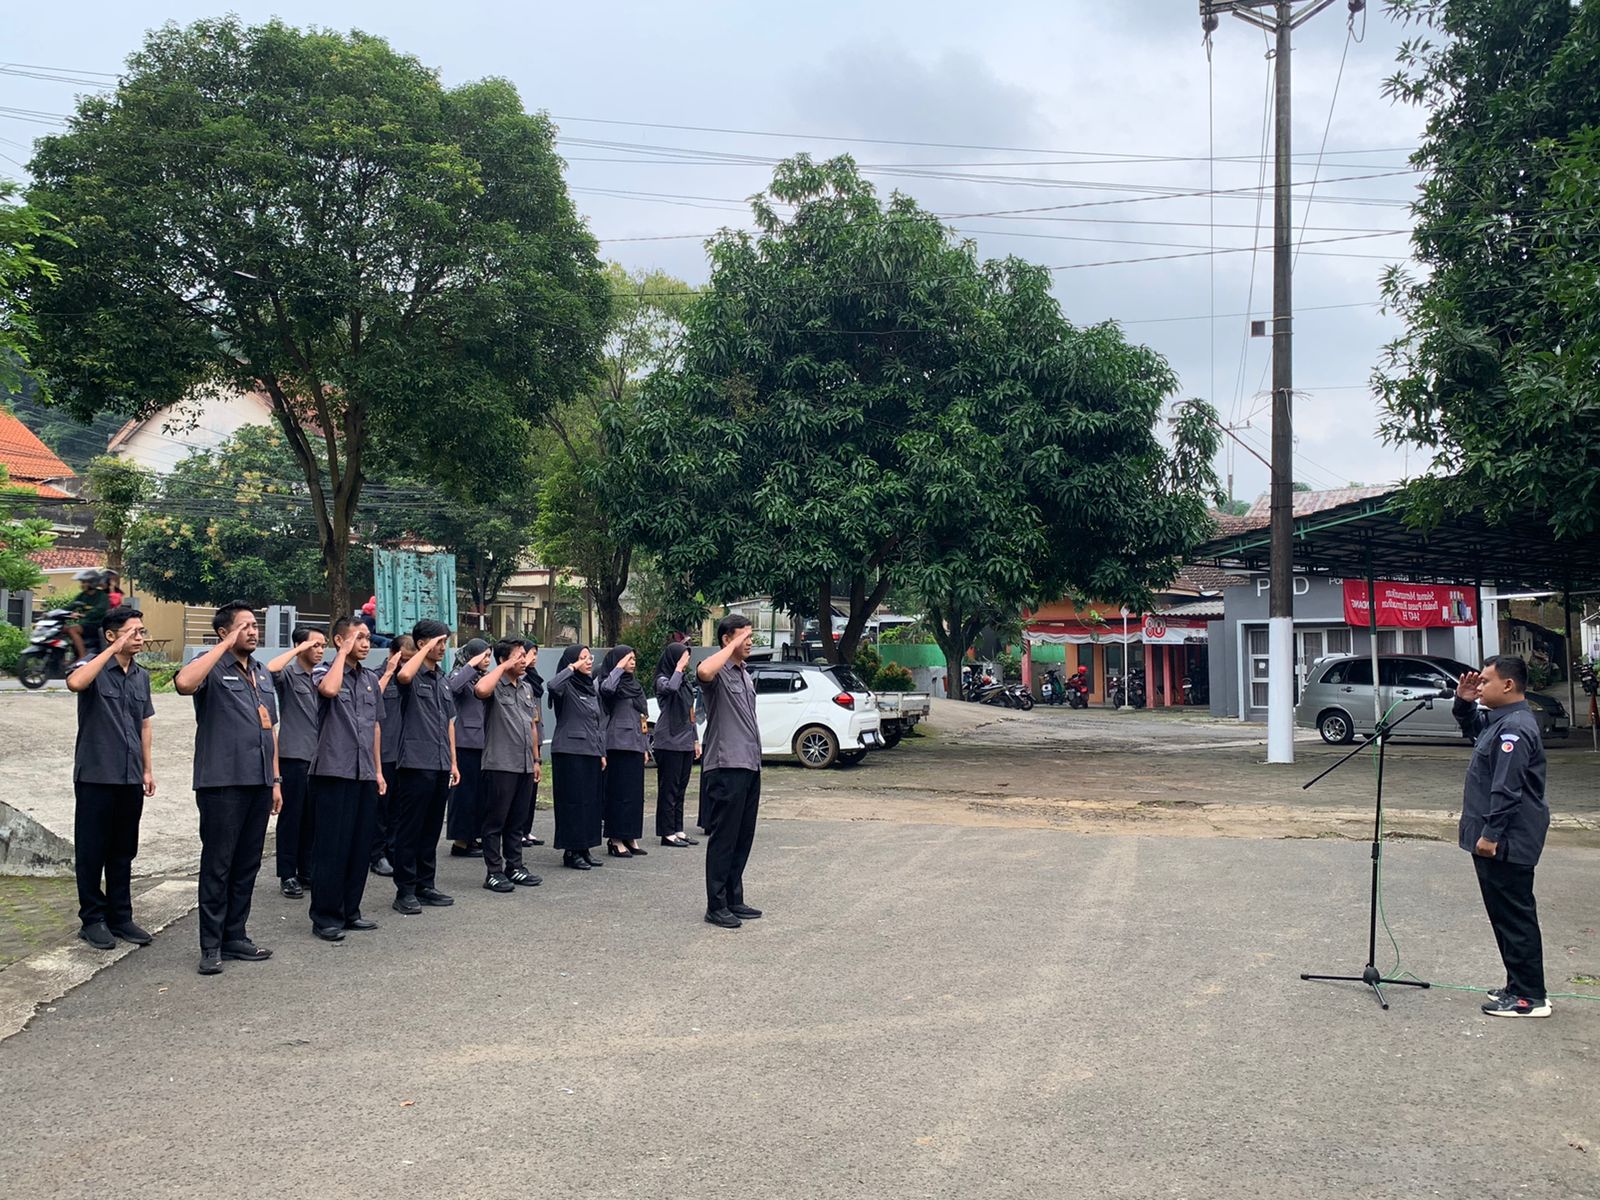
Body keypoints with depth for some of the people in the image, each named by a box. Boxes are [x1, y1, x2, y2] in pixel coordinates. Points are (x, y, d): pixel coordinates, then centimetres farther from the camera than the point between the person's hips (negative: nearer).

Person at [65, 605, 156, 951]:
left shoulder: (142, 675, 12)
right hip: (95, 776, -6)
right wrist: (114, 649, -26)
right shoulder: (94, 666, -6)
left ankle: (120, 916, 19)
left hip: (130, 778, 6)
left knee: (123, 851, 11)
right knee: (92, 850, 3)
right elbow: (75, 682, -31)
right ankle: (92, 919, 12)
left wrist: (148, 769, 16)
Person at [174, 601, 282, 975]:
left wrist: (275, 779, 16)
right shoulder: (213, 668, -5)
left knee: (247, 864, 11)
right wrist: (226, 646, -22)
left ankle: (235, 936, 19)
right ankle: (211, 946, 4)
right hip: (222, 782, -7)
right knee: (217, 864, -2)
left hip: (258, 783, 7)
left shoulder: (262, 675, 18)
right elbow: (183, 682, -29)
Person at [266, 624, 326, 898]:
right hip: (293, 756, -6)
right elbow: (270, 670, -30)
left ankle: (307, 871, 18)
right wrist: (297, 650, -22)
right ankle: (287, 875, 6)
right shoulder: (288, 674, -5)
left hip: (318, 757, 6)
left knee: (312, 817, 10)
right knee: (291, 817, 0)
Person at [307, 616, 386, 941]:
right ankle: (325, 917, 5)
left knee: (361, 847, 9)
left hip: (365, 775, 6)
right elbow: (329, 689, -29)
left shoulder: (371, 679, 14)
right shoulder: (325, 671, -3)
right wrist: (344, 652, -16)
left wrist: (379, 771, 18)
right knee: (332, 847, -4)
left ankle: (349, 911, 19)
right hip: (334, 772, -6)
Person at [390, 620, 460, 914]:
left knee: (431, 829, 13)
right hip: (415, 764, -7)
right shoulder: (414, 676, -5)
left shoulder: (443, 680, 17)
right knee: (409, 830, -1)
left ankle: (426, 886, 20)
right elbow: (404, 675, -32)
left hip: (440, 766, 8)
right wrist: (426, 649, -18)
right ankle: (405, 891, 4)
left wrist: (453, 763, 17)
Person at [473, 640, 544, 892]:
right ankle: (493, 872, 5)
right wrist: (503, 668, -20)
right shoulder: (495, 686, -8)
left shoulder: (527, 688, 15)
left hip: (525, 766, 7)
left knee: (518, 821, 13)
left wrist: (536, 759, 18)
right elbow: (480, 690, -33)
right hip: (500, 765, -7)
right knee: (495, 821, 0)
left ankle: (515, 866, 21)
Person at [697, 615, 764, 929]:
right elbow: (703, 671, -37)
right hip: (727, 767, -9)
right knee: (724, 838, -3)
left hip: (750, 766, 9)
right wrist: (734, 645, -24)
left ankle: (734, 900, 21)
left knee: (743, 839, 13)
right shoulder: (719, 673, -10)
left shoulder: (745, 675, 18)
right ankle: (716, 906, 3)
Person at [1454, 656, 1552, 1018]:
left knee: (1515, 916, -5)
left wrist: (1491, 834, -24)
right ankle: (1520, 986, 24)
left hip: (1507, 843, -11)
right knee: (1505, 914, 16)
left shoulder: (1514, 728, -20)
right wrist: (1464, 703, 13)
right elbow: (1471, 727, 34)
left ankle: (1530, 997, 1)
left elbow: (1506, 789, -24)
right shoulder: (1499, 721, 13)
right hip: (1503, 841, 11)